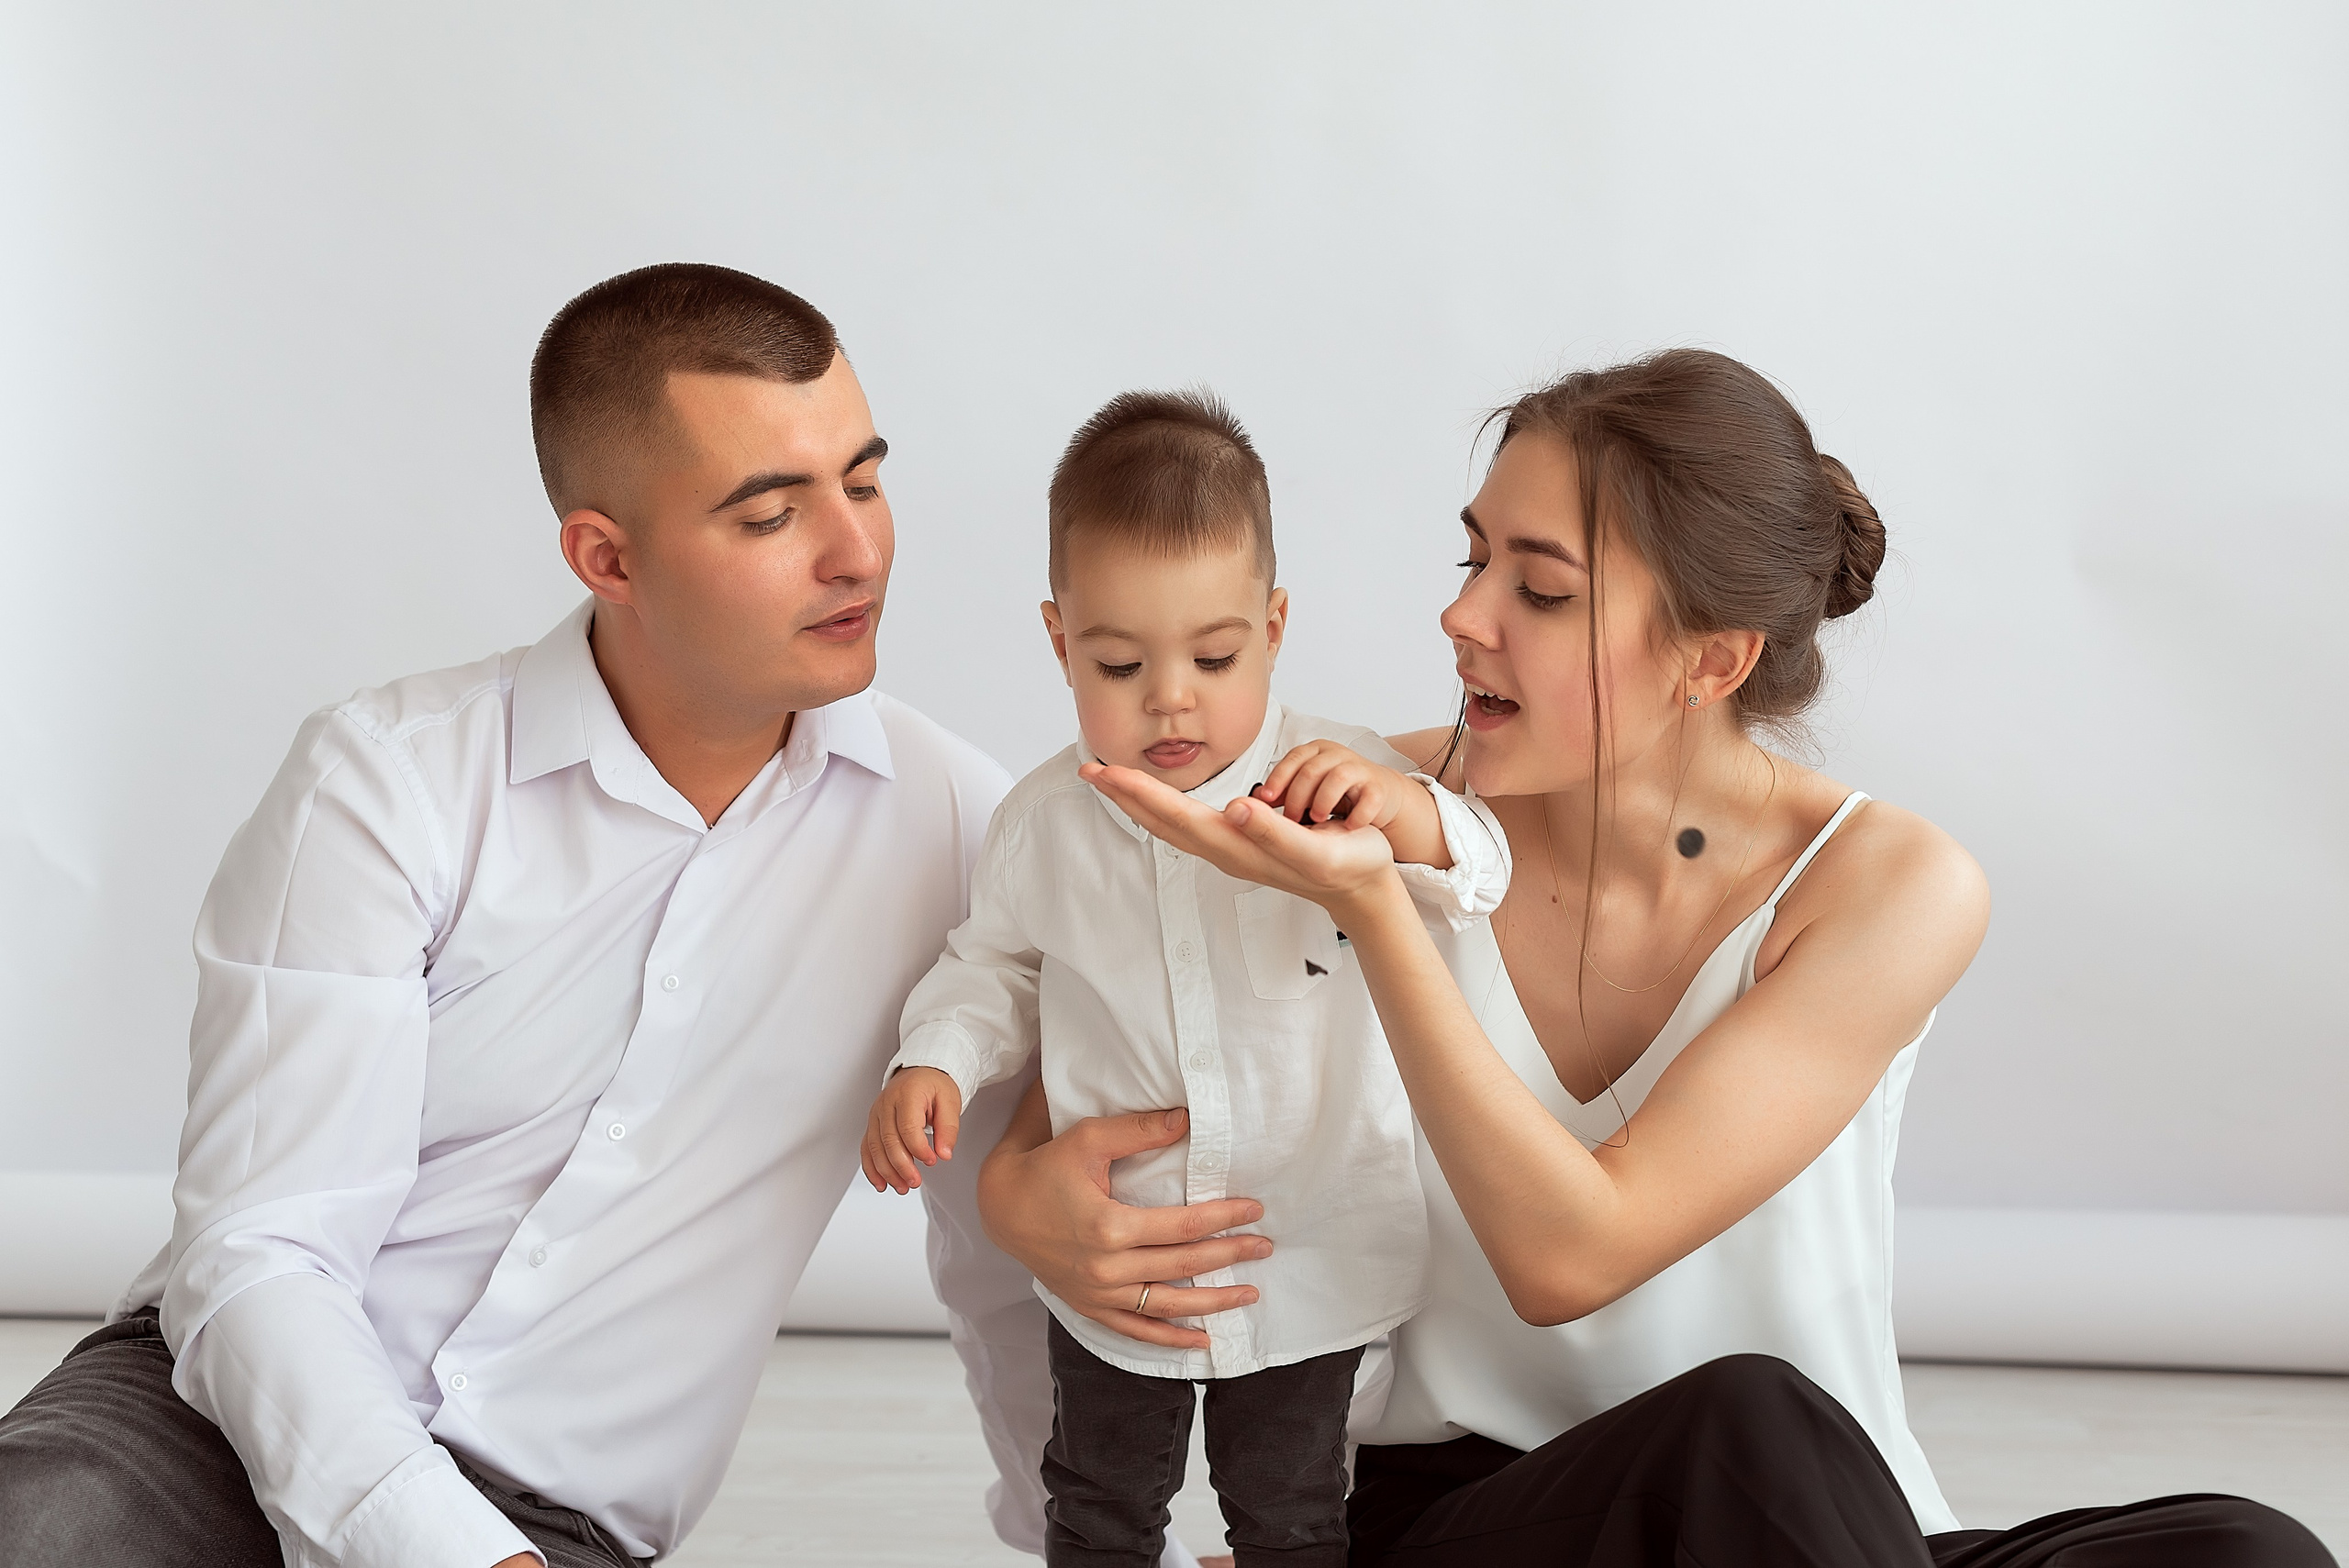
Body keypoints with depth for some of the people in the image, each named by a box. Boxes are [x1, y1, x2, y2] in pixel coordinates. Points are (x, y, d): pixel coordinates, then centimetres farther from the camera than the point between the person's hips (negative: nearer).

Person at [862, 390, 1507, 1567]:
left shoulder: (1329, 787, -15)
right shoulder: (1044, 826, -8)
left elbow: (1476, 890, -21)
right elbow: (996, 968, 8)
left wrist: (1410, 817, -41)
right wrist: (930, 1064, -10)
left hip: (1312, 1266, -1)